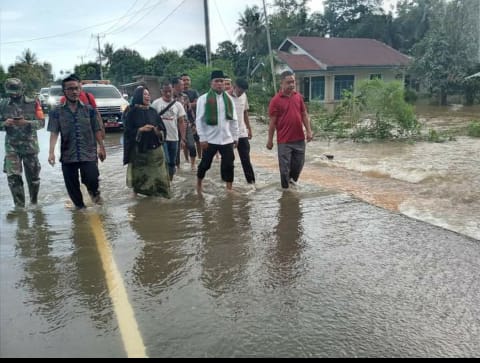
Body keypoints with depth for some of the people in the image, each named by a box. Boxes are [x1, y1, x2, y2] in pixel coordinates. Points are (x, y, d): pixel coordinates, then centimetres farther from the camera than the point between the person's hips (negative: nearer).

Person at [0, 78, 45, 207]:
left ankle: (34, 202, 27)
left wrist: (26, 122, -22)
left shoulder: (33, 103, -1)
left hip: (30, 145, -1)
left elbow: (41, 122, -6)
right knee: (13, 177, -9)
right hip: (11, 146, 1)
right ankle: (19, 205, -1)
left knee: (33, 176, 9)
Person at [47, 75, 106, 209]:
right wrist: (51, 152, -17)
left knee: (92, 180, -13)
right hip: (68, 155, 1)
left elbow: (97, 130, 7)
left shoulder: (89, 109, 3)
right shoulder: (56, 112, 1)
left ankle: (93, 192, 23)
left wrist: (101, 147, 6)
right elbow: (54, 133, -6)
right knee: (72, 185, 7)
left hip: (89, 153, -1)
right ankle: (79, 206, 29)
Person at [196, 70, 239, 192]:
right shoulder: (203, 98, -5)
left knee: (228, 165, 2)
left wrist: (235, 136, 8)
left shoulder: (228, 99, 8)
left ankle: (229, 189, 13)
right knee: (205, 164, 11)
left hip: (227, 139, 3)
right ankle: (199, 184, 33)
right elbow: (199, 120, -7)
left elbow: (234, 119, 11)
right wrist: (202, 138, -11)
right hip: (210, 139, -3)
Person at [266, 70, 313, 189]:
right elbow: (272, 122, -7)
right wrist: (270, 140, -6)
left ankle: (292, 180, 40)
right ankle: (286, 188, 20)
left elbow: (304, 115, 11)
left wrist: (309, 131, 4)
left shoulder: (298, 96, 5)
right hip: (284, 141, -4)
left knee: (299, 163, 14)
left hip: (299, 138, 4)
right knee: (285, 167, 4)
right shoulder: (276, 100, -9)